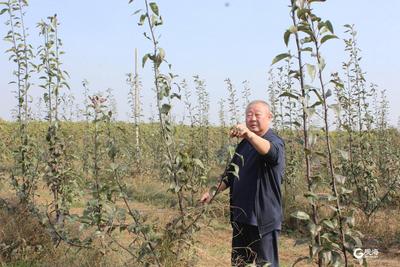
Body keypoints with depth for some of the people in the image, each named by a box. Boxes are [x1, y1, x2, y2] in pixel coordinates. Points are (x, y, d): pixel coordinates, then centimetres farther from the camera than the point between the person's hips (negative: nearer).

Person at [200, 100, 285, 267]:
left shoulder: (275, 142, -12)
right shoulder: (244, 144, 12)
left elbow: (270, 151, -37)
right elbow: (232, 174, 20)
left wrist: (249, 134, -54)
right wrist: (214, 192, 8)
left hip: (264, 218, -7)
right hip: (241, 216, 8)